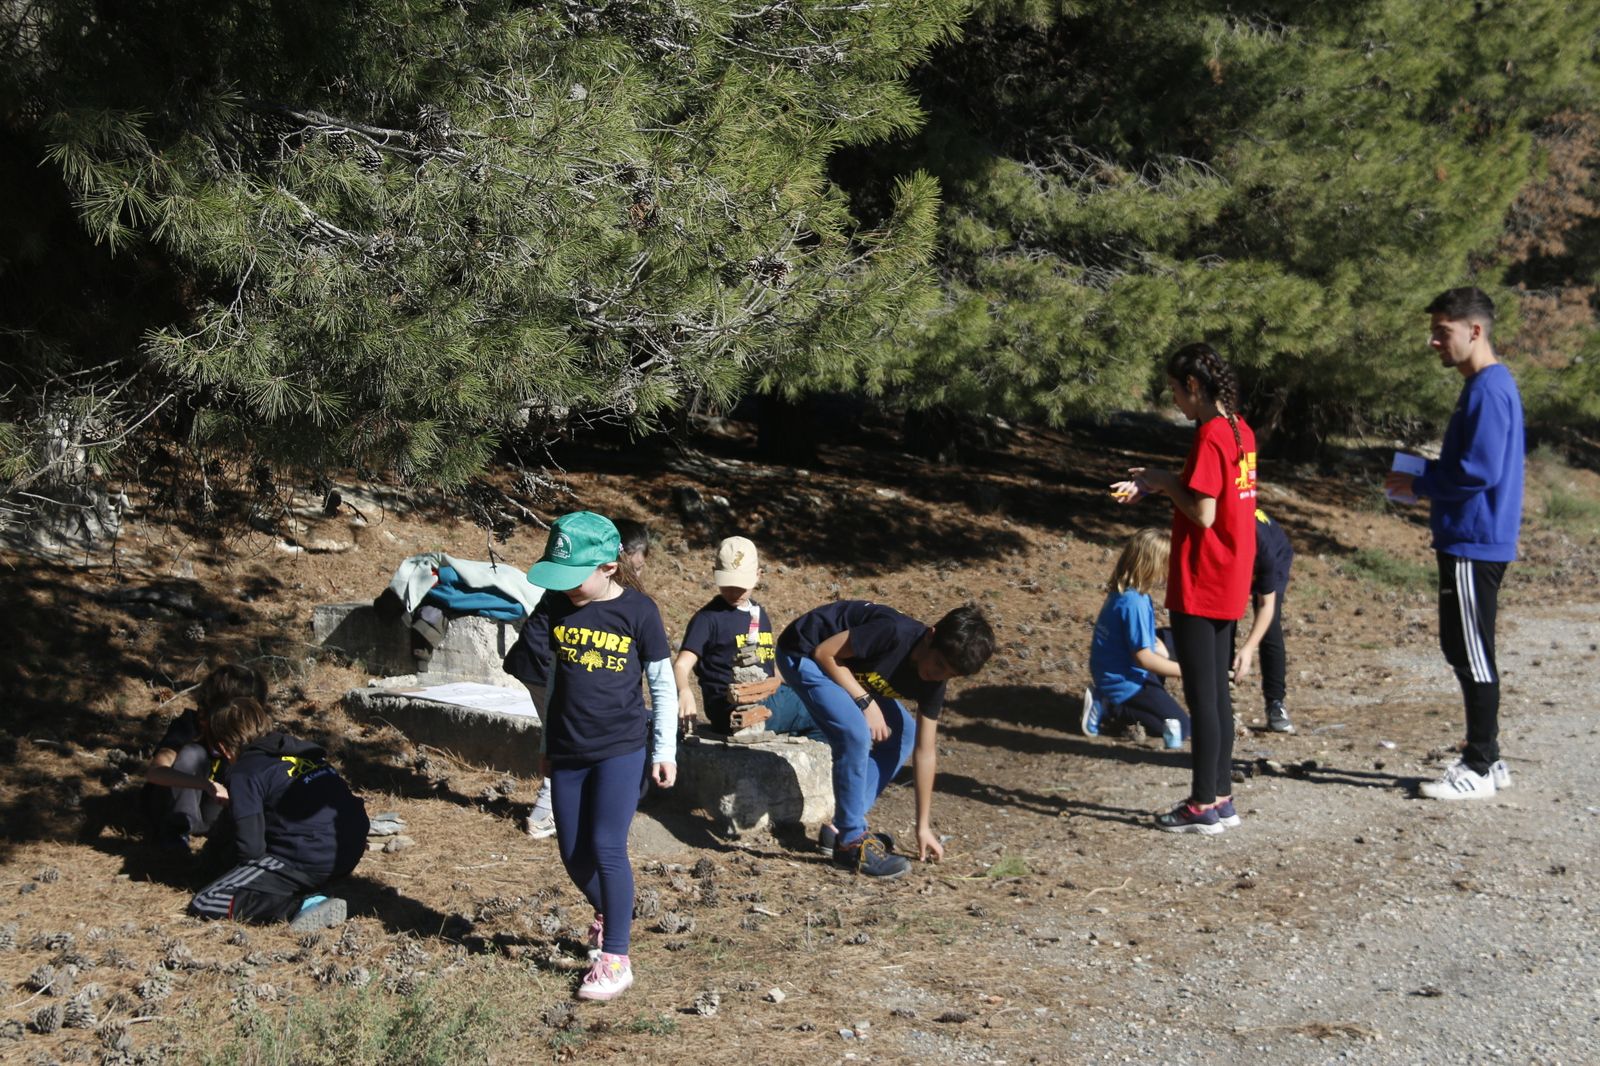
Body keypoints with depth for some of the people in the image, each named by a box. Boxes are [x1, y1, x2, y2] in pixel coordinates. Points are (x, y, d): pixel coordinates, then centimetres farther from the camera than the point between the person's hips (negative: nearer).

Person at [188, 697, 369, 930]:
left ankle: (303, 905, -16)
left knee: (204, 904, -3)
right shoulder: (303, 750, 18)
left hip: (310, 859, -8)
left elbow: (251, 847, -8)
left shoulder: (243, 774, -2)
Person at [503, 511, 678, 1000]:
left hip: (622, 748, -4)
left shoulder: (637, 610, -8)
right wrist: (546, 744, 5)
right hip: (567, 752, 4)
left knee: (607, 848, -11)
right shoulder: (554, 606, 1)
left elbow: (663, 685, -2)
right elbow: (541, 678, 9)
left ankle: (615, 959, -3)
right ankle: (608, 914, 38)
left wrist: (665, 750, -4)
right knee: (574, 855, 8)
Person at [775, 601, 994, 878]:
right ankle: (850, 841, -14)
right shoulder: (895, 634, -34)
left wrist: (923, 826, -2)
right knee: (856, 734, -26)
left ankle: (841, 827, 10)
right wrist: (865, 702, -27)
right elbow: (824, 652, -25)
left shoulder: (933, 682, -10)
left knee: (903, 735, 5)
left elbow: (925, 751, -4)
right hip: (805, 654, -8)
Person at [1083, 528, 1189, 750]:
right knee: (1181, 727, -6)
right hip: (1124, 681, -9)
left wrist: (1157, 644, 5)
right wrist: (1185, 671, -18)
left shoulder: (1121, 591, 4)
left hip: (1109, 672, 9)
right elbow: (1143, 657, -23)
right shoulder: (1133, 602, -25)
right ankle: (1111, 710, -9)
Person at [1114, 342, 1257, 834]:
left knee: (1201, 696, -2)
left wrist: (1165, 482, -7)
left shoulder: (1209, 435, -18)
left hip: (1200, 586, -9)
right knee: (1216, 692, 15)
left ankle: (1204, 806, 3)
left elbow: (1202, 513, -21)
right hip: (1229, 586, 9)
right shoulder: (1240, 431, 10)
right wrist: (1159, 485, 9)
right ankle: (1221, 797, 20)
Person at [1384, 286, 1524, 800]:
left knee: (1472, 656, -4)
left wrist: (1418, 484, -12)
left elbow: (1479, 471, -23)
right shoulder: (1486, 386, 15)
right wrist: (1423, 473, 10)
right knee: (1464, 651, 15)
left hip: (1474, 545, -10)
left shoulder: (1489, 391, -17)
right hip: (1467, 541, 10)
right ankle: (1486, 757, 22)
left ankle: (1479, 769, 3)